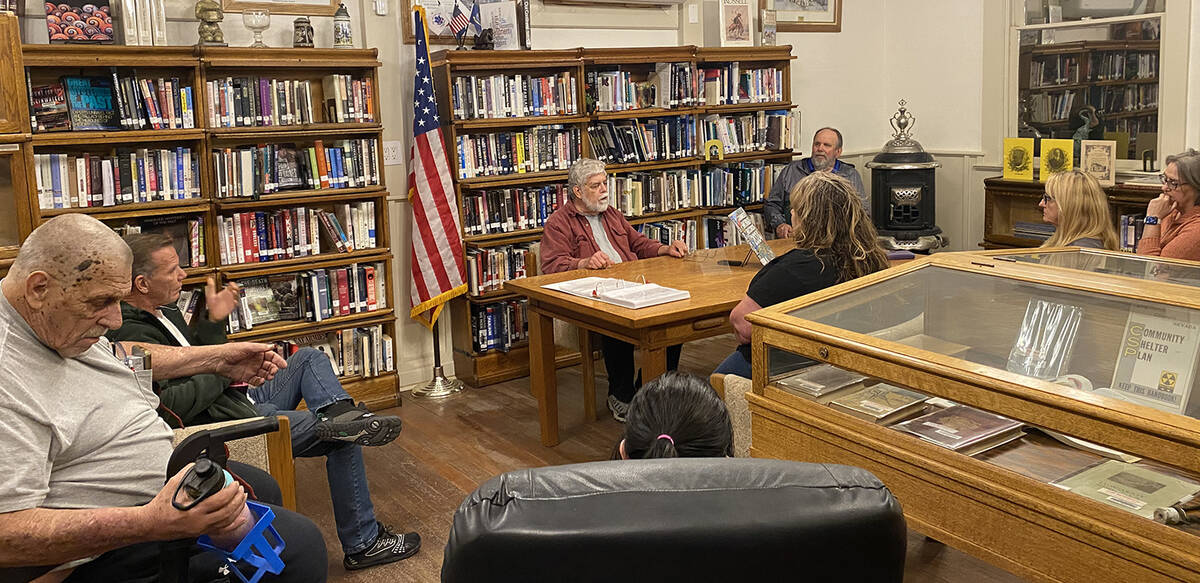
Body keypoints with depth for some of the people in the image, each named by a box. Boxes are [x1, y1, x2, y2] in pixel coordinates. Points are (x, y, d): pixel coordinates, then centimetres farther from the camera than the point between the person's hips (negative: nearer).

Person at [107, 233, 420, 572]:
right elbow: (167, 409, -29)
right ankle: (363, 543, 1)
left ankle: (341, 415, -14)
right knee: (344, 441, -9)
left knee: (309, 358, 16)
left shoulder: (162, 311, 11)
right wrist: (225, 371, -15)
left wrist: (213, 321, 5)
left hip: (241, 401, 10)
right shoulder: (132, 336, -21)